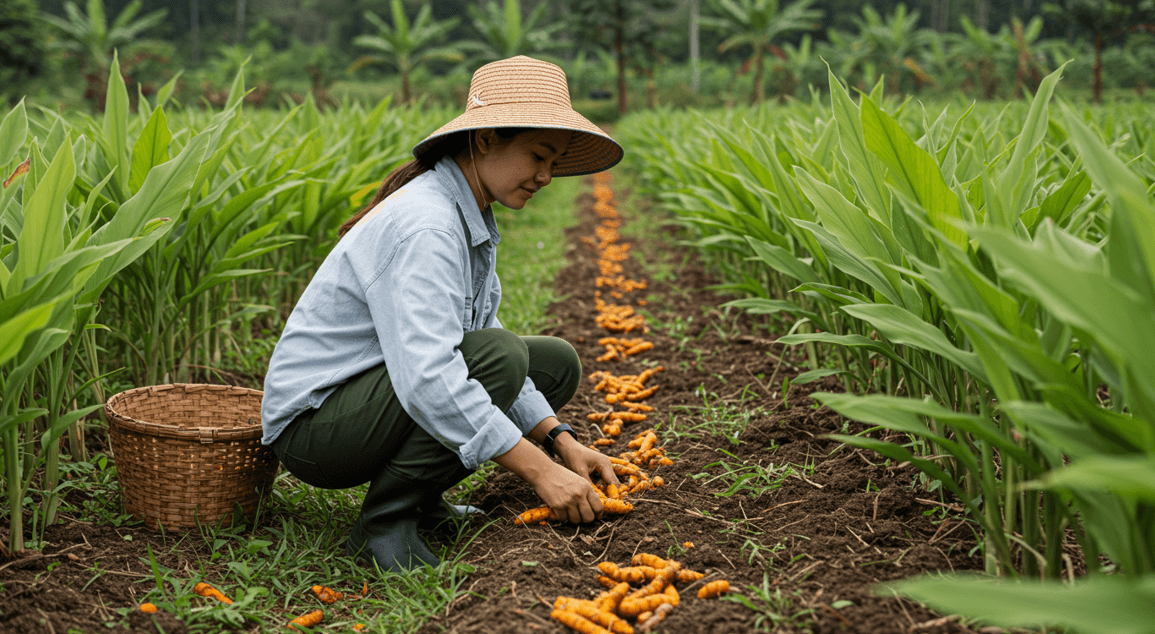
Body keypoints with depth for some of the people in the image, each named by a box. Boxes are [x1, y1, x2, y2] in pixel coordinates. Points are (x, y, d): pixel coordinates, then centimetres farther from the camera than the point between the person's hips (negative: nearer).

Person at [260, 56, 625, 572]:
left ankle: (419, 499, 7)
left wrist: (562, 442, -1)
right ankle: (384, 522, -16)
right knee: (500, 355, -29)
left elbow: (480, 349, 9)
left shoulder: (471, 219, 6)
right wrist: (540, 472, -32)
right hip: (313, 422, -9)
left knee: (557, 363, 6)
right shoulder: (423, 225, -25)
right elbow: (427, 379, -35)